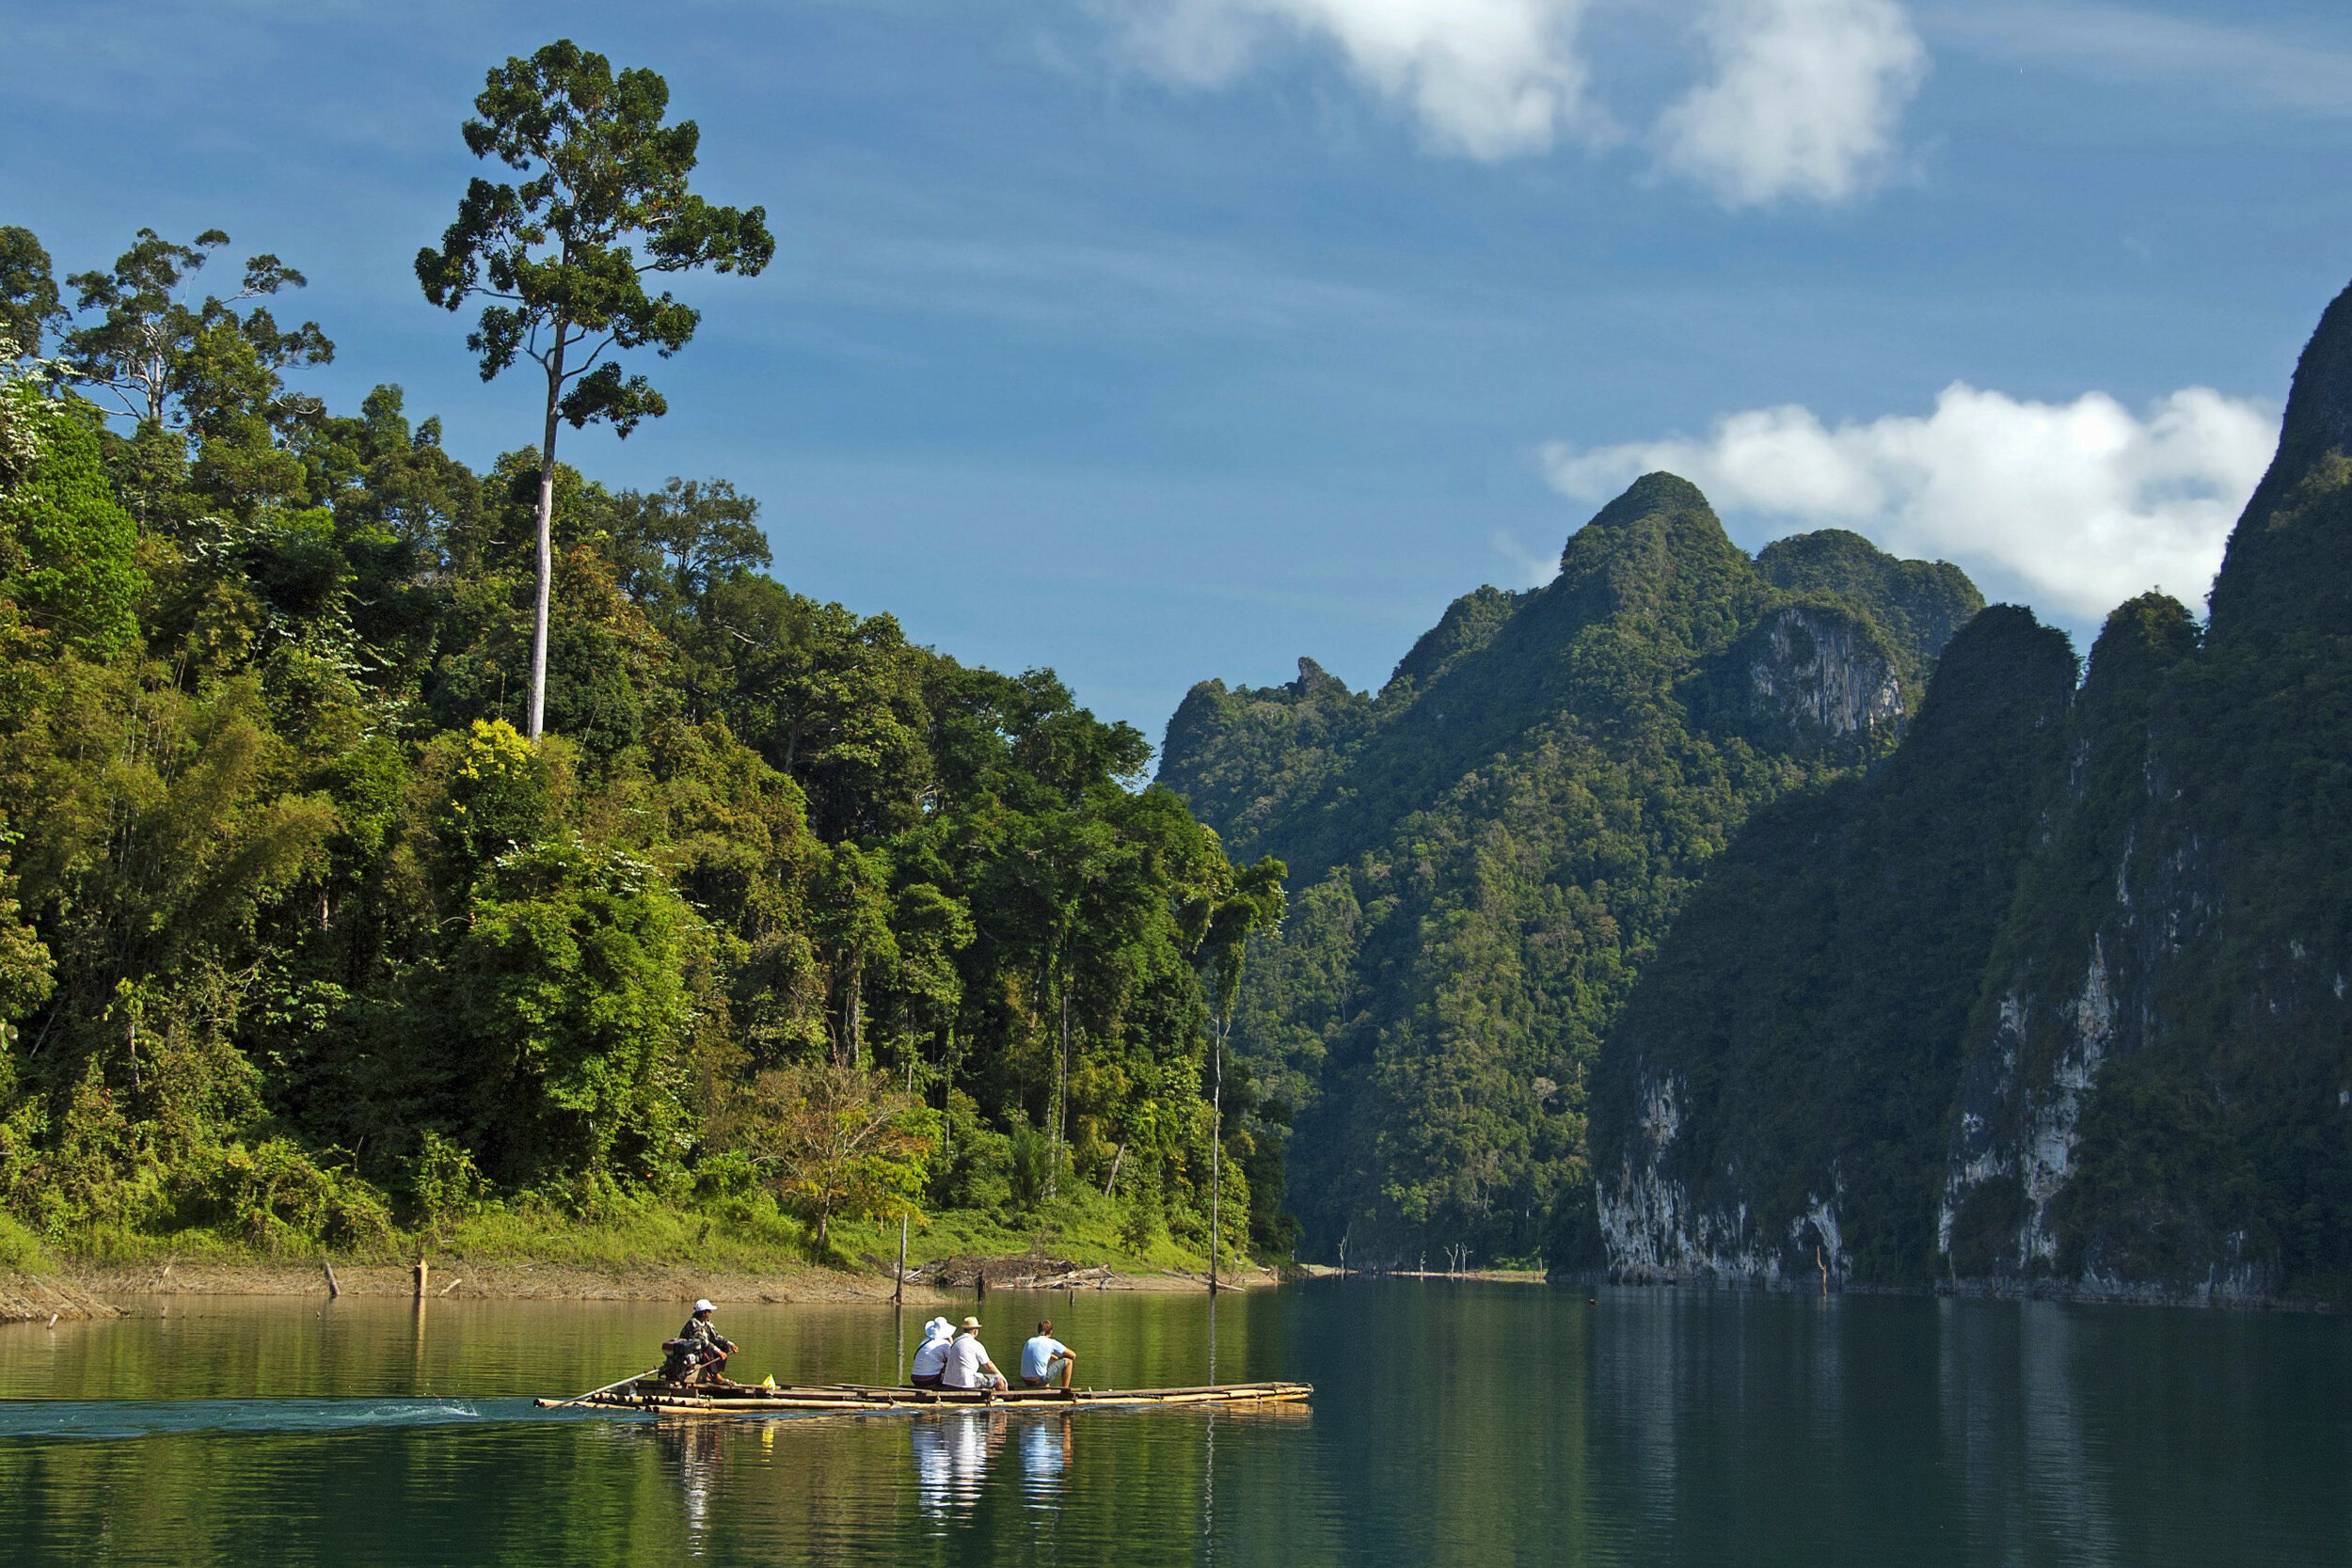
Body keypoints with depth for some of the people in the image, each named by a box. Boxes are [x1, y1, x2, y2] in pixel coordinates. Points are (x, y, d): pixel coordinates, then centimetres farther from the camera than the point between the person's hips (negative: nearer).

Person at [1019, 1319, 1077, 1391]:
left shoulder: (1030, 1341, 15)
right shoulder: (1052, 1343, -1)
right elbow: (1073, 1355, 10)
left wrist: (1056, 1358, 41)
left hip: (1025, 1381, 6)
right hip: (1039, 1381, -6)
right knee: (1068, 1361, 7)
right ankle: (1065, 1390, 14)